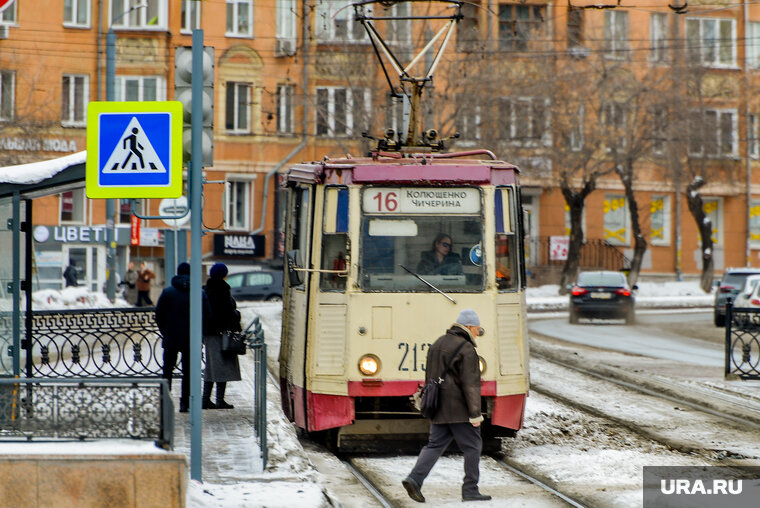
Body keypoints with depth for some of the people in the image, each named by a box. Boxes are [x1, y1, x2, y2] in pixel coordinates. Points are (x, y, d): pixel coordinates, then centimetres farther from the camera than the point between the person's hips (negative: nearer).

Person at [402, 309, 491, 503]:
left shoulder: (438, 344, 14)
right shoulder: (466, 349, -13)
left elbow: (430, 377, 19)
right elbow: (470, 383, -18)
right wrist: (475, 414, -16)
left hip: (439, 409, 8)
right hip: (459, 410, -8)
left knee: (435, 445, 8)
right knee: (472, 446, 3)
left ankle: (414, 479, -9)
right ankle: (470, 490, 5)